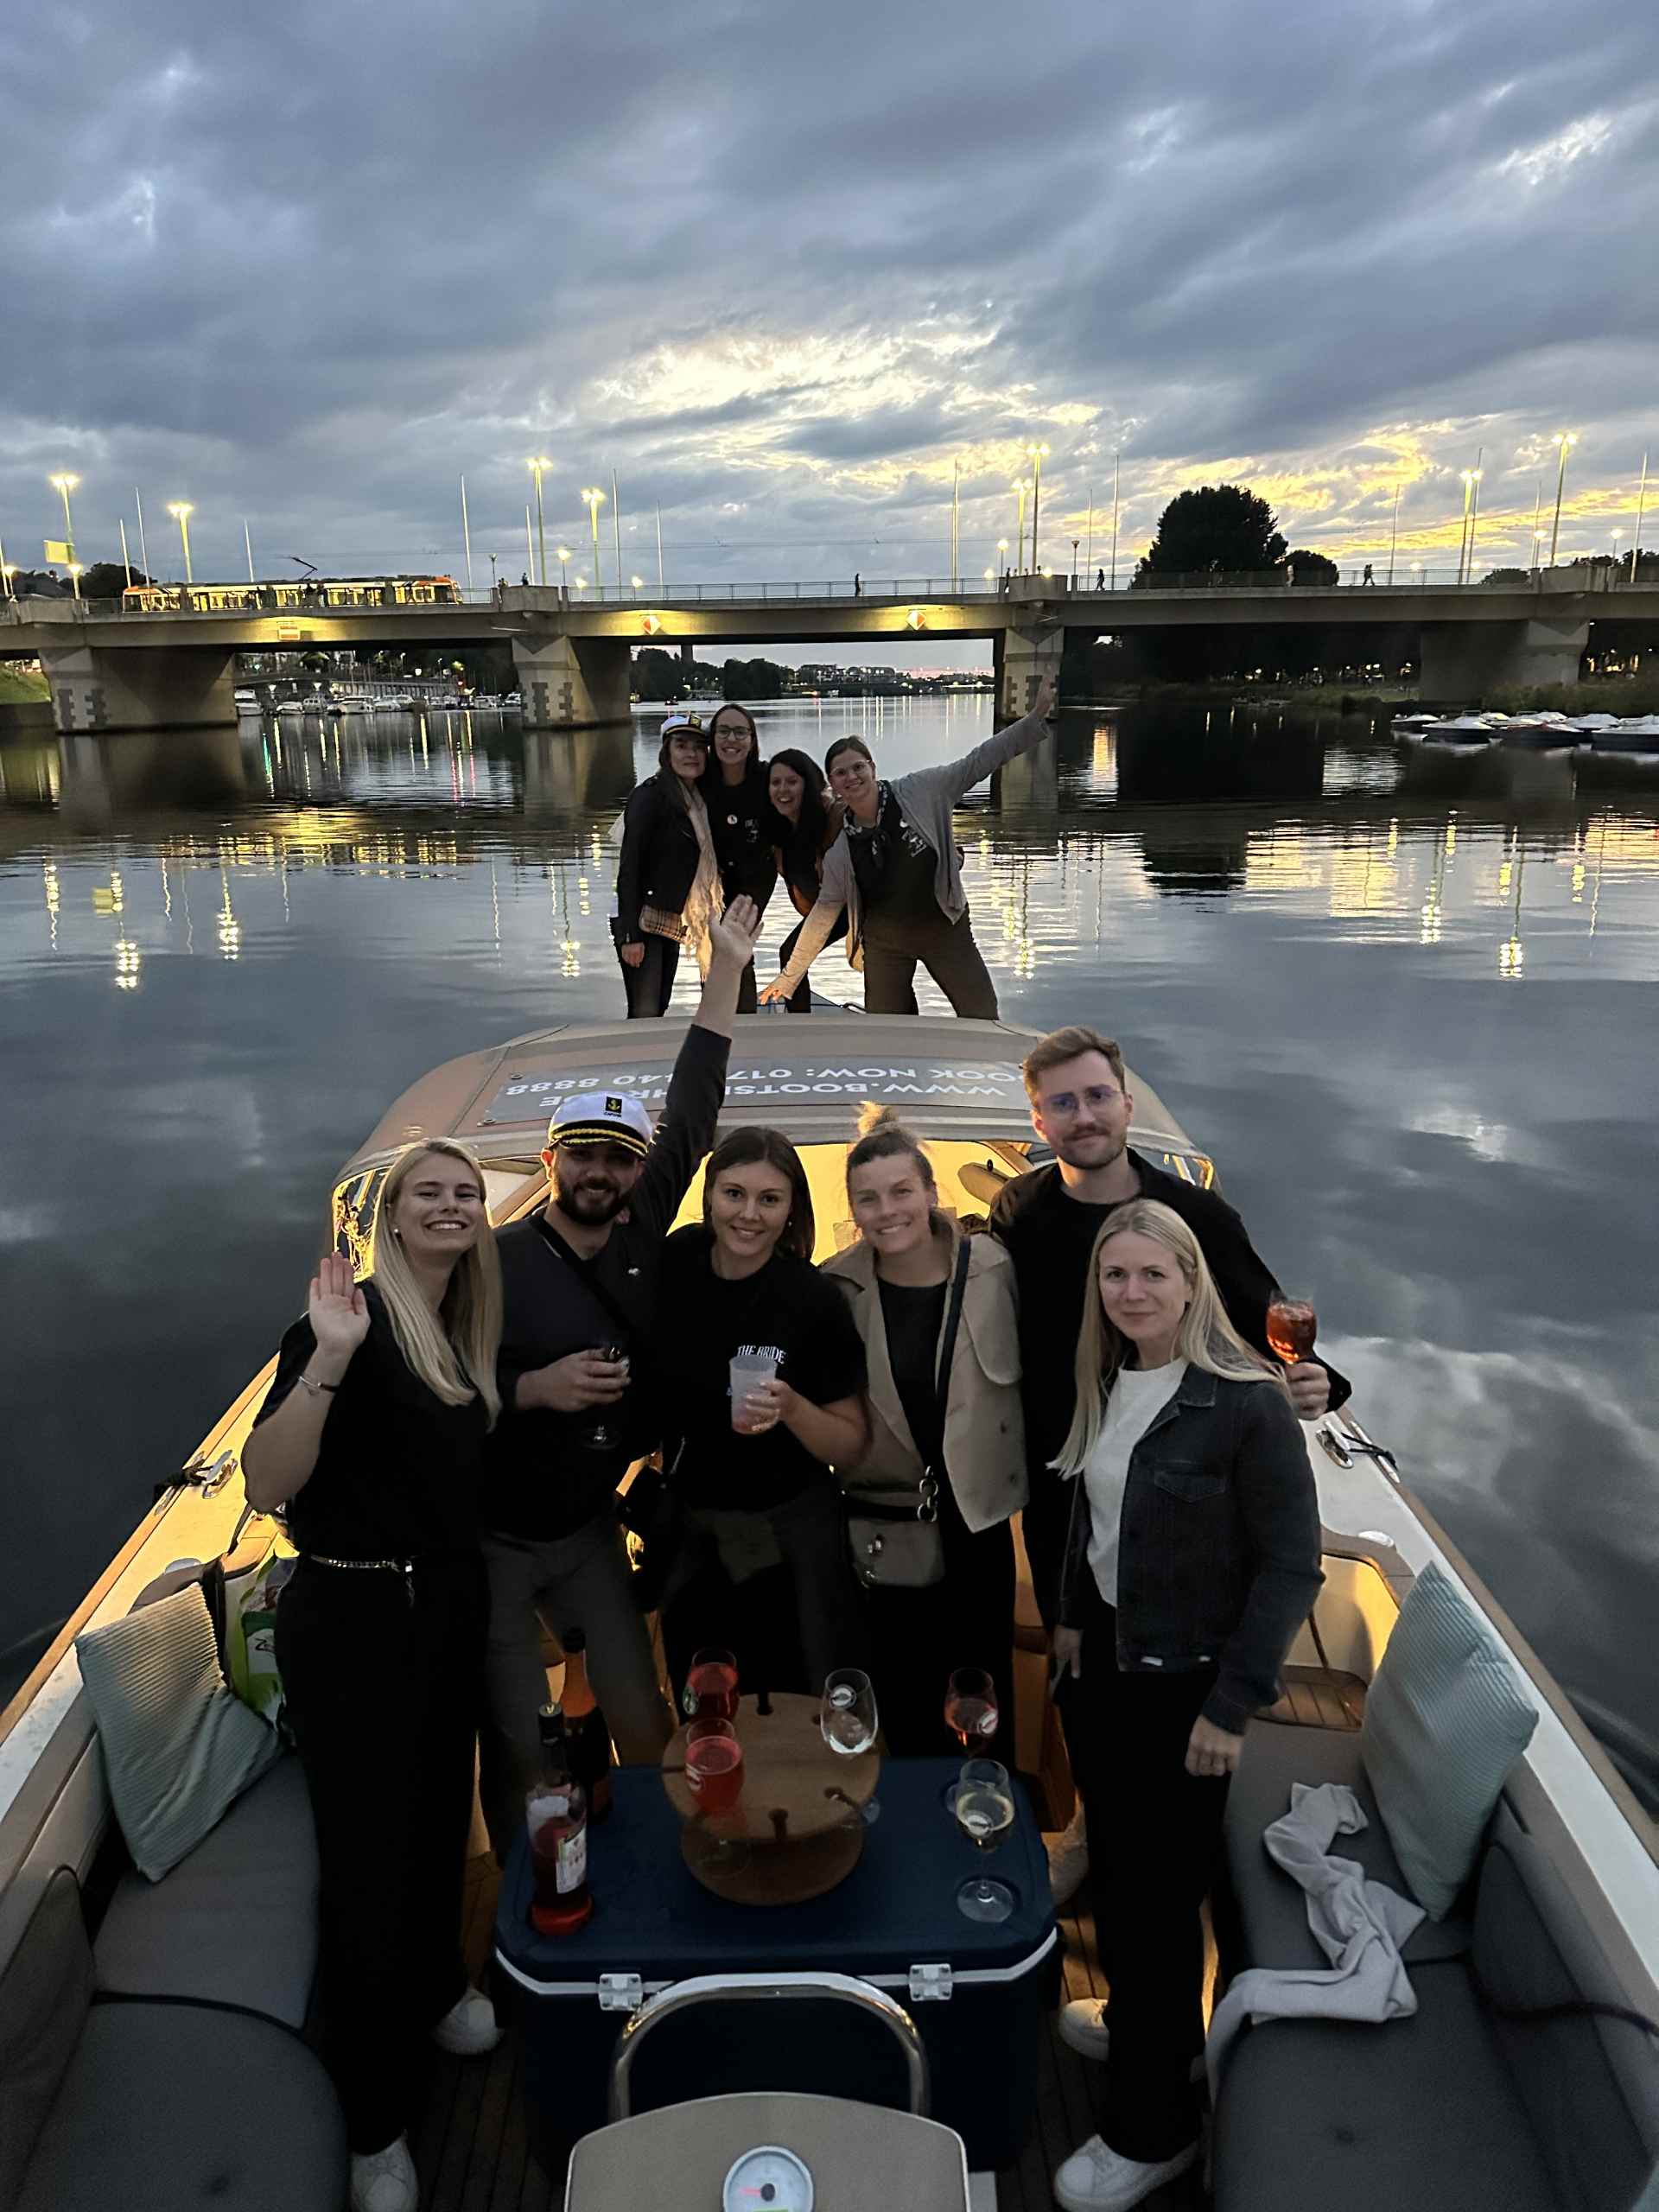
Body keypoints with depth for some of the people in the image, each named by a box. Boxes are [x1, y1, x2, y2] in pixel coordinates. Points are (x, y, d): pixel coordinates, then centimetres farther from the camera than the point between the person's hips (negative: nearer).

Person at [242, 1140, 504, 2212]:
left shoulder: (467, 1326, 6)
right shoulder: (357, 1314, -18)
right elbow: (266, 1487, -27)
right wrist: (328, 1358, -38)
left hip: (448, 1607, 7)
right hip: (354, 1619, -7)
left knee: (442, 1812, 20)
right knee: (368, 1850, 5)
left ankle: (437, 1986, 48)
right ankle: (375, 2121, 24)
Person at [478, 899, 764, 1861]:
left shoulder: (642, 1236, -4)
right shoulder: (496, 1262, -15)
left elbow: (692, 1115, -2)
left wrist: (728, 971, -1)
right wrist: (532, 1389, -26)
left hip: (589, 1527, 4)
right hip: (493, 1538, -4)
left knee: (644, 1722, 9)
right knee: (516, 1746, 4)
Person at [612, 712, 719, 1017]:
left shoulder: (697, 799, 11)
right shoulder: (650, 795, -13)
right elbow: (629, 866, -17)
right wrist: (630, 935, -21)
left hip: (670, 922, 8)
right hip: (642, 921, -8)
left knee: (658, 1011, 11)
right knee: (644, 1015, -10)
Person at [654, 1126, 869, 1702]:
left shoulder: (815, 1299, -19)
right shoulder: (673, 1264, -10)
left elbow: (852, 1448, -12)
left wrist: (791, 1408, -28)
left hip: (790, 1532, -3)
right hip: (688, 1526, 4)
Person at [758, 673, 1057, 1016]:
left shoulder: (920, 791, -12)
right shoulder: (837, 843, -6)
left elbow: (976, 763, -10)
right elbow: (826, 908, 2)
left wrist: (1035, 719, -18)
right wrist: (789, 977, 3)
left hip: (944, 927, -1)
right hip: (884, 941, 1)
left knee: (983, 1021, -1)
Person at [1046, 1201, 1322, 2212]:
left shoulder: (1248, 1402, -20)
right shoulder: (1105, 1386, 0)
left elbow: (1292, 1565, -19)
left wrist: (1231, 1704, -19)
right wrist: (1074, 1616, 13)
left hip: (1187, 1677, -6)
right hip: (1110, 1659, 6)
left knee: (1157, 1885, 4)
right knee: (1116, 1858, 19)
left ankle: (1154, 2127, 24)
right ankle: (1146, 2020, 45)